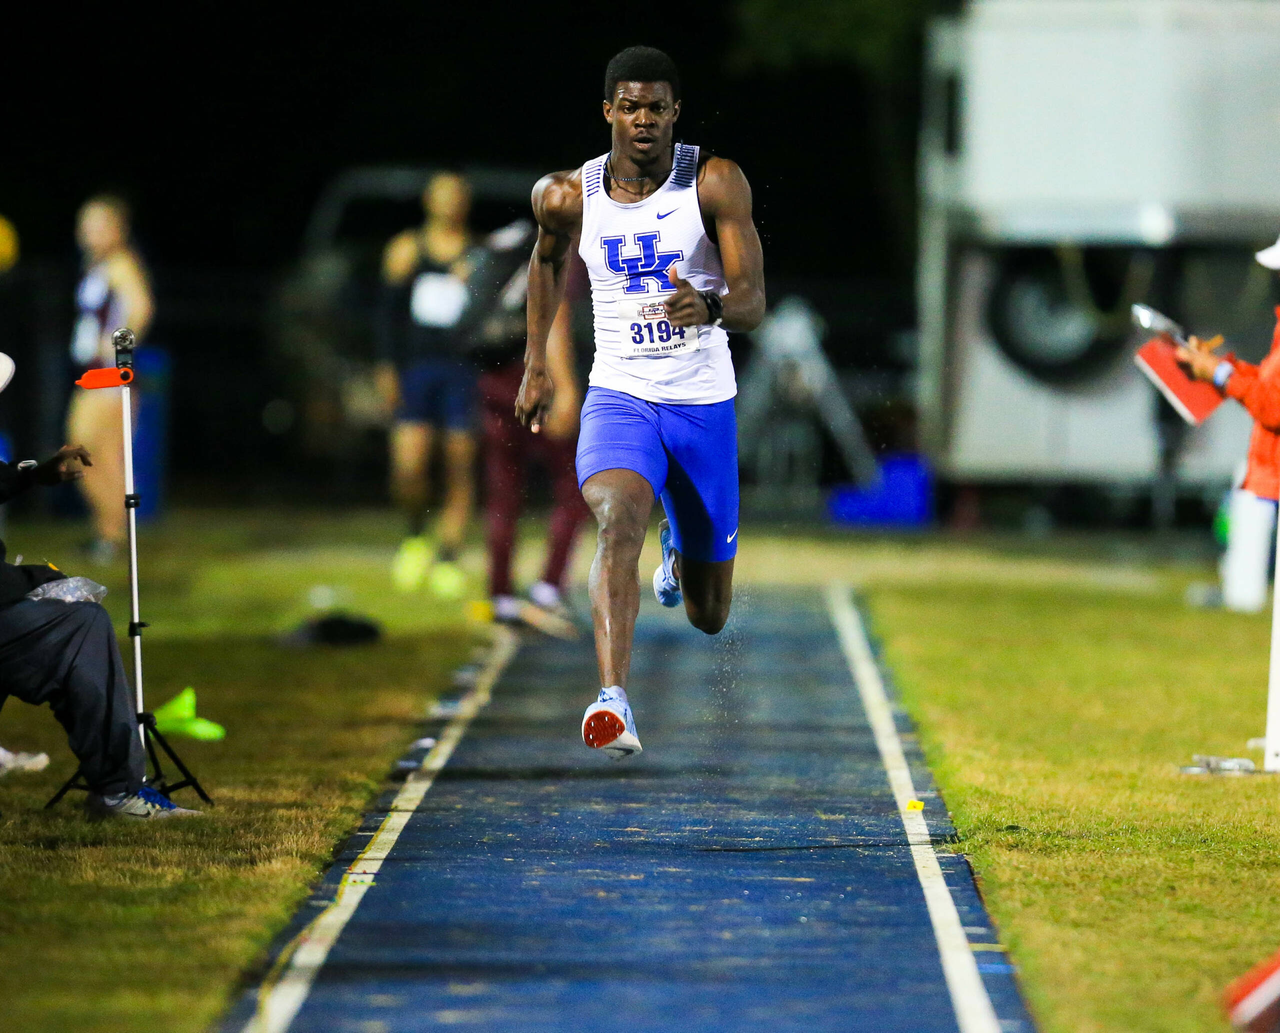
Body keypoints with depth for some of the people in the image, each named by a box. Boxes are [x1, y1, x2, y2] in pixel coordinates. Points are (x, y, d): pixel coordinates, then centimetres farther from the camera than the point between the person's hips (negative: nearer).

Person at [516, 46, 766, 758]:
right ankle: (613, 700, -46)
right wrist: (537, 363, 19)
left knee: (709, 616, 11)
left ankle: (679, 558, 50)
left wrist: (710, 308, -41)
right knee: (619, 519, -33)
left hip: (704, 403, 0)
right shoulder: (570, 197, -3)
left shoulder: (716, 183, -11)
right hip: (618, 398, 0)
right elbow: (549, 258, 21)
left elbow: (754, 304, -18)